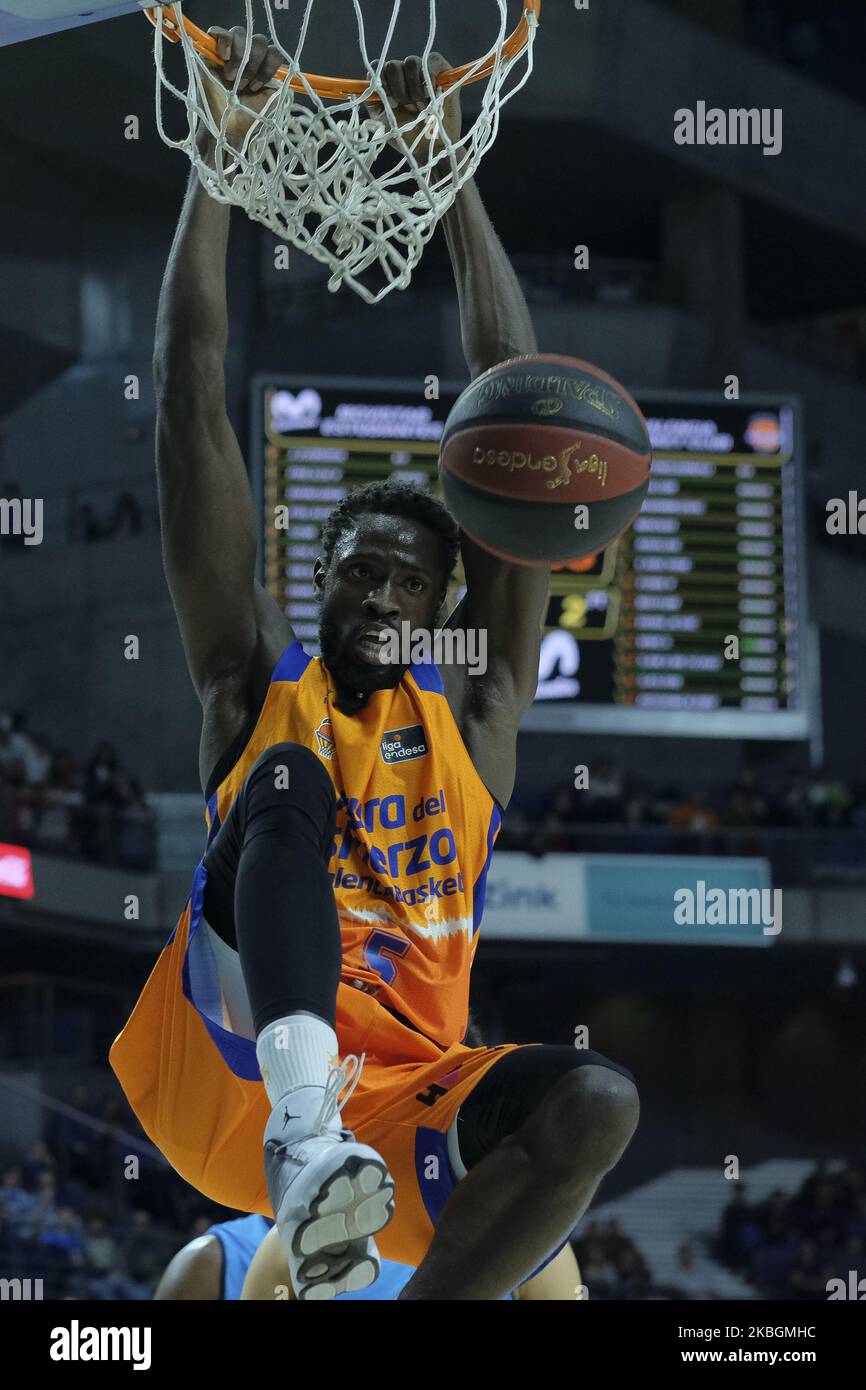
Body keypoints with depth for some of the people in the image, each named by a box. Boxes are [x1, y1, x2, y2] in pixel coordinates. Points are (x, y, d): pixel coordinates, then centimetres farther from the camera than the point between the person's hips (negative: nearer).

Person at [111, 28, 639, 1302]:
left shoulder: (471, 711, 18)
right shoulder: (258, 685, 15)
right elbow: (195, 418, 9)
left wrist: (456, 180, 9)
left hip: (410, 1103, 2)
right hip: (237, 1074, -2)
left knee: (597, 1103, -29)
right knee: (289, 789, -25)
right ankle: (302, 1143, -49)